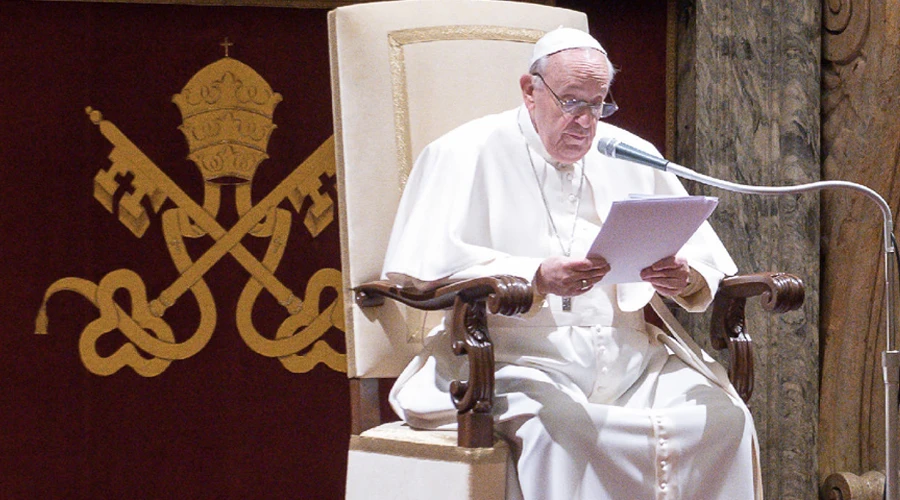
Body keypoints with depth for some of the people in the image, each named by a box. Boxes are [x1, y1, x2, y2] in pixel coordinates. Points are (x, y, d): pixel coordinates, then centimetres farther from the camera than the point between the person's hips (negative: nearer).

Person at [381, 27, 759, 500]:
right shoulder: (469, 153, 4)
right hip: (520, 357, -5)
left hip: (631, 354, 5)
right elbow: (426, 264, -10)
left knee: (723, 418, -21)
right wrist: (537, 279, -22)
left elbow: (706, 257, 18)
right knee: (560, 429, -37)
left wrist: (685, 279, -8)